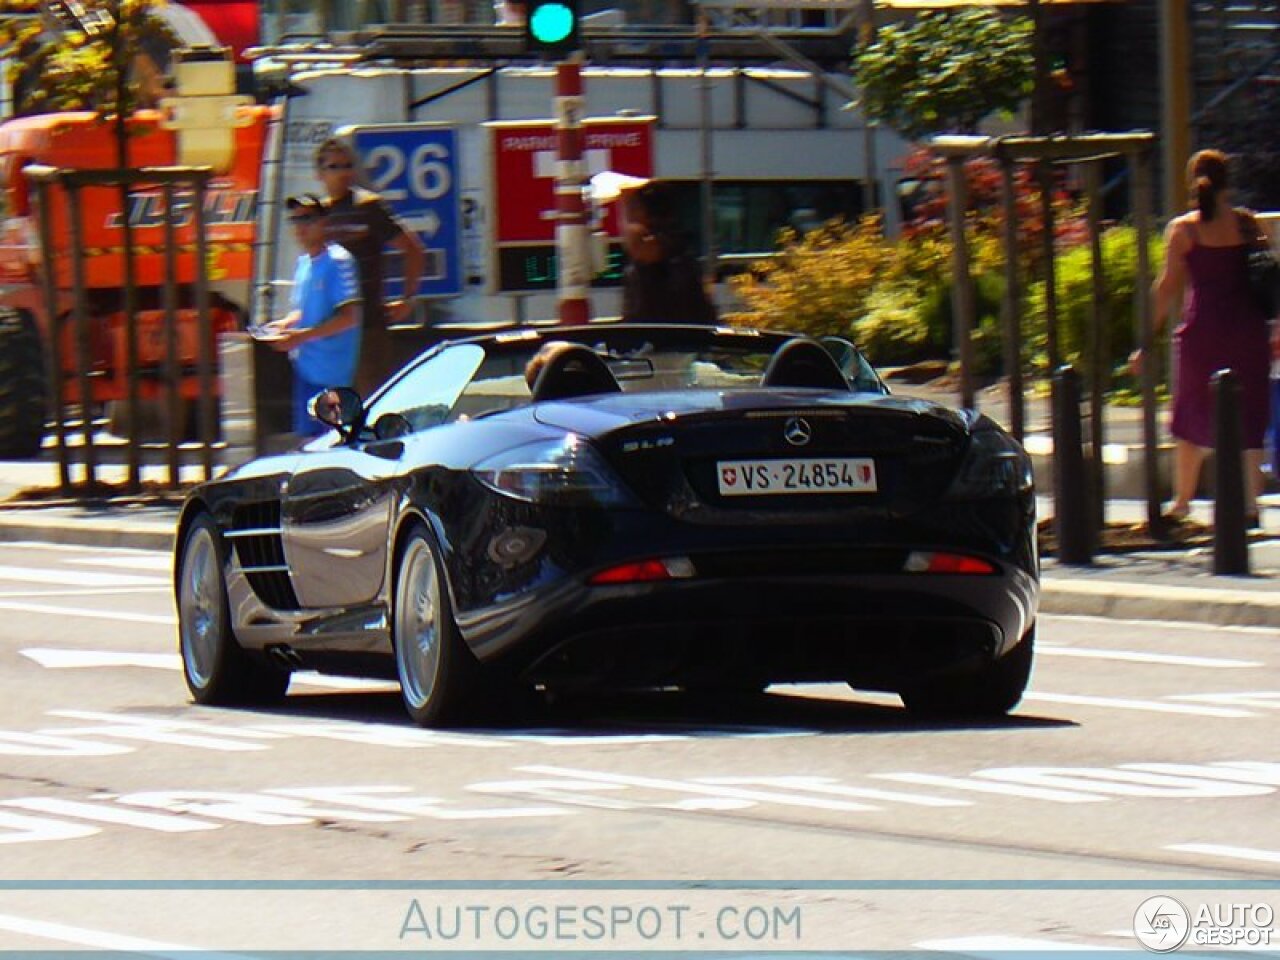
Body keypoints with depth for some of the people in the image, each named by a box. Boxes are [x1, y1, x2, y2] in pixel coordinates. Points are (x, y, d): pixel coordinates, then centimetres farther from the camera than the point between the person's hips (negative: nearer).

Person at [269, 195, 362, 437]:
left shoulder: (337, 261, -12)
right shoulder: (304, 262, 14)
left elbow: (349, 316, -19)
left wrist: (302, 335, -21)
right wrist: (285, 325, 4)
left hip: (332, 373, -8)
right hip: (306, 367, 8)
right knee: (307, 436, 8)